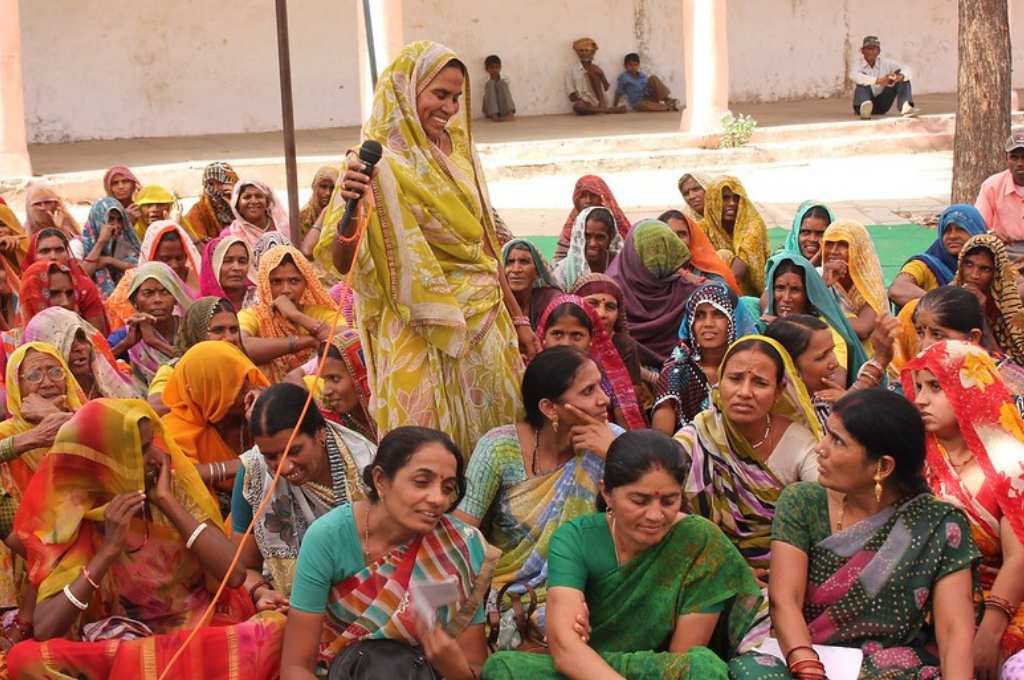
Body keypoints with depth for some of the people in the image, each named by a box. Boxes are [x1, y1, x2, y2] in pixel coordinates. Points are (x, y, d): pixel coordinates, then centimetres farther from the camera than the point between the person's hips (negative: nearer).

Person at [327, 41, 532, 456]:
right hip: (424, 335, -6)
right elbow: (344, 263, -18)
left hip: (485, 324, 7)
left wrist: (518, 320, 19)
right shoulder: (382, 163, -11)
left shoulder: (458, 152, 8)